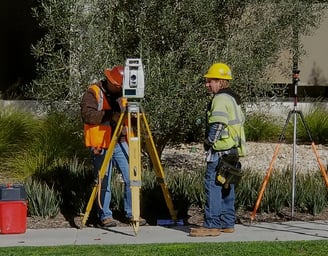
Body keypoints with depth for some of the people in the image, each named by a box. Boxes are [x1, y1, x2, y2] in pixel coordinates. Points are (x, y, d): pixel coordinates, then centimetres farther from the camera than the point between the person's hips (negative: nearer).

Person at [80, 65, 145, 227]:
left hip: (121, 143, 5)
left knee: (131, 179, 2)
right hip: (101, 145, -5)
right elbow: (87, 115, -17)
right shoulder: (93, 93, -4)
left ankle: (131, 214, 13)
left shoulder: (123, 94, 14)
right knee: (104, 183, 0)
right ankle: (105, 216, 12)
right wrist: (109, 115, -23)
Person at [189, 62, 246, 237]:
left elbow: (217, 125, -19)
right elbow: (240, 121, 22)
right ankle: (227, 223, 17)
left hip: (220, 151, -10)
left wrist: (209, 143, -7)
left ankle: (212, 225, -10)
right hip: (233, 152, 10)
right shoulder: (233, 98, 18)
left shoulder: (220, 99, -12)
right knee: (227, 188, 13)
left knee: (213, 186, -9)